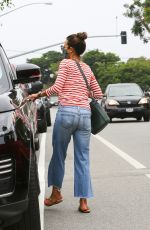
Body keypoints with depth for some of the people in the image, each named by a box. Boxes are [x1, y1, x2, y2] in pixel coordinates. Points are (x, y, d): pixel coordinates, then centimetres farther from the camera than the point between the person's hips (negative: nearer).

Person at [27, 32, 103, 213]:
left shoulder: (65, 63, 2)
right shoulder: (87, 68, 18)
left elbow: (57, 87, -9)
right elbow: (98, 94, 19)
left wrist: (38, 95, 1)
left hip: (67, 111, -5)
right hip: (85, 113, 5)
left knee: (59, 154, 11)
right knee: (83, 158, 5)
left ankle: (56, 193, 21)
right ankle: (83, 201, 3)